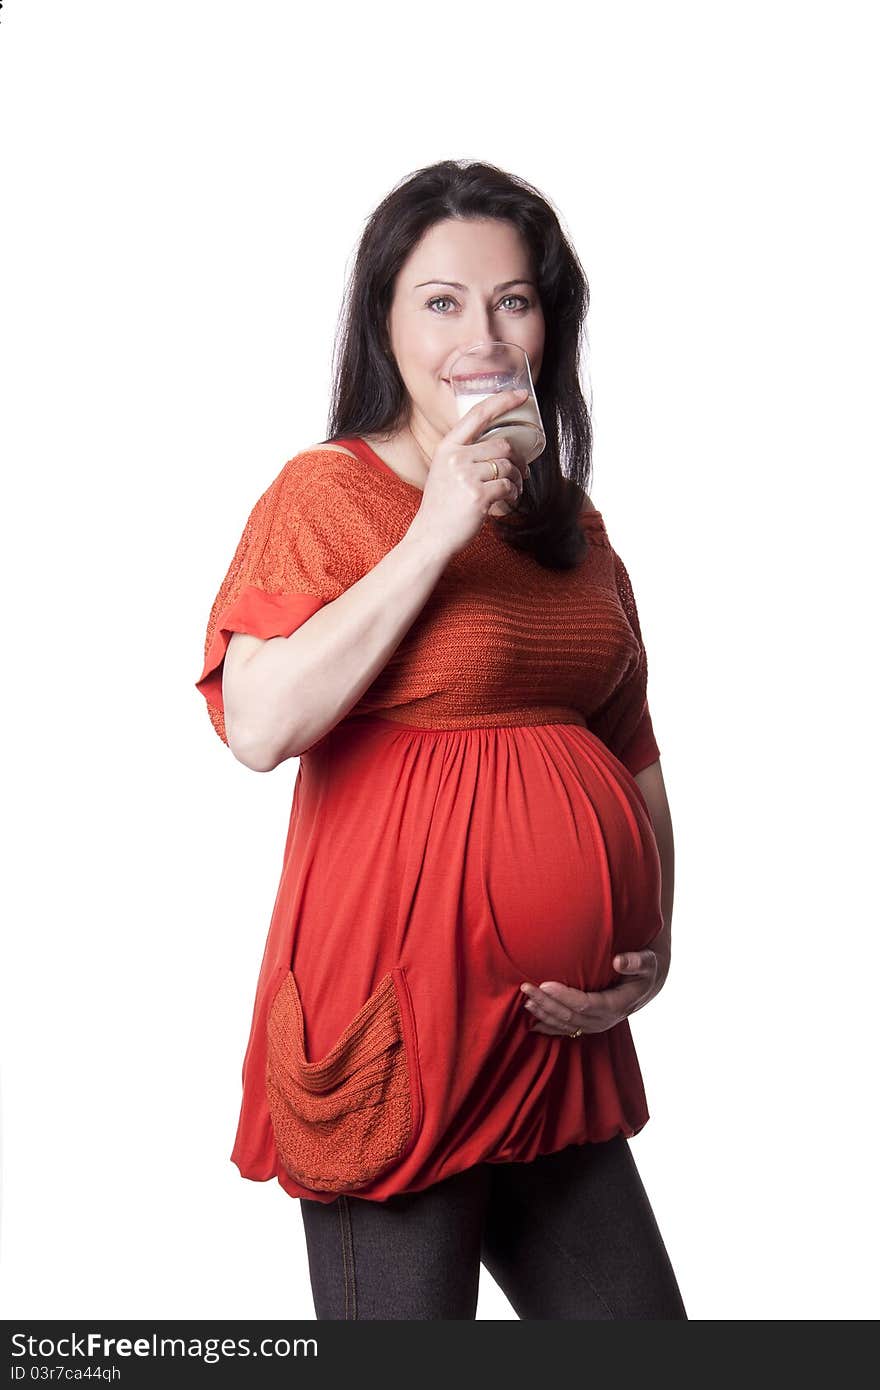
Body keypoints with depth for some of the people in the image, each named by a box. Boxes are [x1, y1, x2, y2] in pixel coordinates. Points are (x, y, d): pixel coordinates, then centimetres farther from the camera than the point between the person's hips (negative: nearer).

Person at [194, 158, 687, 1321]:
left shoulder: (570, 519, 13)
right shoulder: (328, 492, -6)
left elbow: (633, 752, 17)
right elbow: (260, 724, -20)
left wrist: (654, 949, 5)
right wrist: (434, 537, -19)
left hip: (559, 1029, 6)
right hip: (398, 1018, -6)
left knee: (632, 1319, 12)